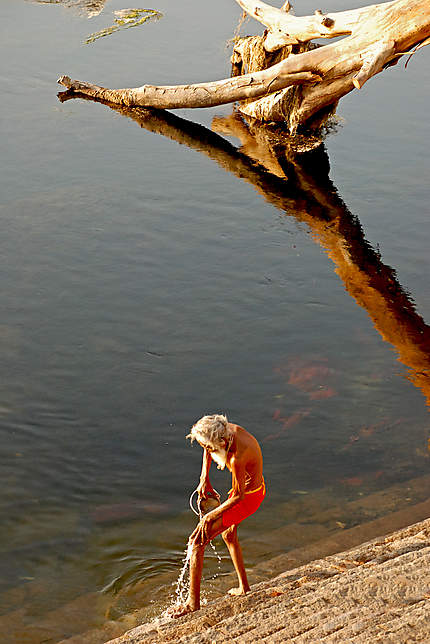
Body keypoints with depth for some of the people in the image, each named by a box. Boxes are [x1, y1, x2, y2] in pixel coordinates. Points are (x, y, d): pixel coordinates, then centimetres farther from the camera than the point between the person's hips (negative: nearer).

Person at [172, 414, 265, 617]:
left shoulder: (237, 459, -38)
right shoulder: (231, 429, -13)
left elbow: (238, 496, -24)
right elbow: (208, 450, 9)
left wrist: (211, 515, -16)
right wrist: (204, 479, 4)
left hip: (248, 498, -9)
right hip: (257, 487, 9)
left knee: (196, 542, -5)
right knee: (228, 535, 30)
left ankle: (193, 602, 4)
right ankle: (244, 587, 44)